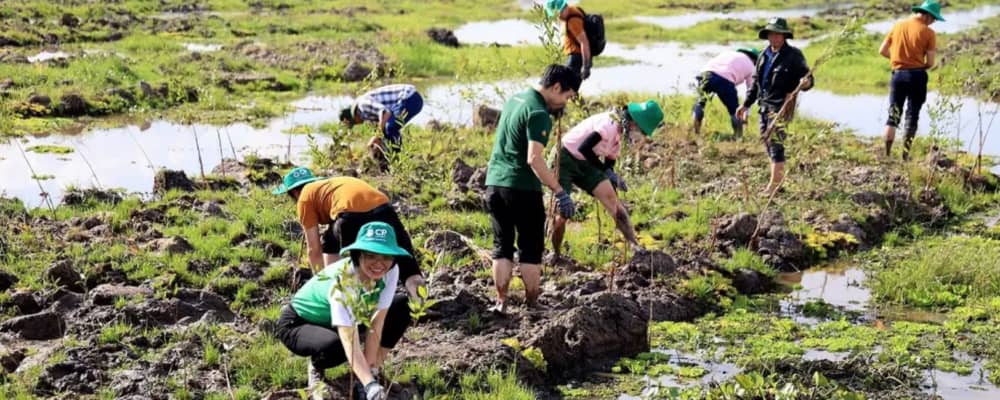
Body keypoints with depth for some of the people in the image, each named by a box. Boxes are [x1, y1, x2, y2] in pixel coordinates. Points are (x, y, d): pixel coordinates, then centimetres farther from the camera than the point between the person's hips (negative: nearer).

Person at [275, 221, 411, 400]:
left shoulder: (390, 271, -23)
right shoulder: (341, 280, -39)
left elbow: (376, 324, -21)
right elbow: (350, 342, -46)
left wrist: (370, 369, -25)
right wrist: (369, 385, -57)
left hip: (343, 319, 6)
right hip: (297, 323, -6)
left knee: (402, 311, -12)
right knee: (336, 345, -38)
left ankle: (373, 373, 2)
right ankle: (316, 367, -1)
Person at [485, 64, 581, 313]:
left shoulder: (515, 99, 12)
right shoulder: (539, 114, -15)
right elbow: (534, 158, -24)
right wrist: (559, 192, -24)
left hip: (495, 183, 7)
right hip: (522, 189, -7)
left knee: (502, 246, 12)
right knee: (530, 248, 5)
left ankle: (501, 302, 10)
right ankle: (532, 304, 8)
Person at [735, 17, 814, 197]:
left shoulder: (793, 55, -8)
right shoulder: (764, 55, 12)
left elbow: (807, 77, -10)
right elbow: (755, 81, 20)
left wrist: (806, 83, -34)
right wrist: (746, 104, 20)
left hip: (781, 106, -8)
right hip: (764, 105, 8)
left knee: (776, 143, -12)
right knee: (768, 141, 10)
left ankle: (774, 184, -10)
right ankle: (778, 179, 19)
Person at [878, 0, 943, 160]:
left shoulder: (898, 26, 6)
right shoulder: (928, 33, -7)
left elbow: (882, 51, 8)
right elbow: (930, 63, -7)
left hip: (898, 74, 3)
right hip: (917, 76, -3)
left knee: (893, 115, 9)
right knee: (912, 115, 7)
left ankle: (887, 154, 3)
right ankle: (905, 155, 7)